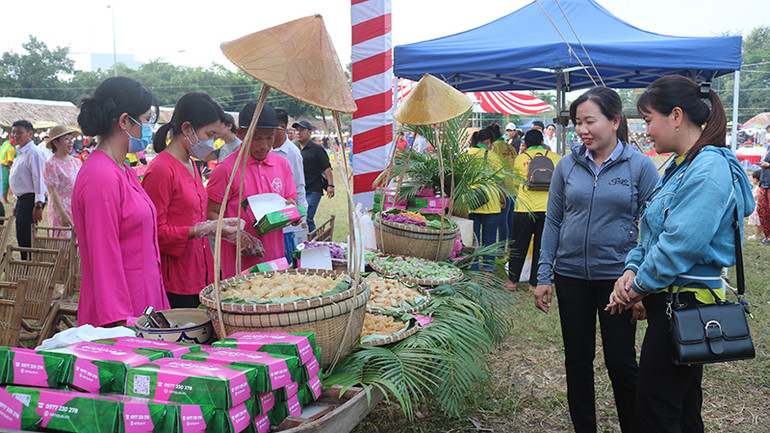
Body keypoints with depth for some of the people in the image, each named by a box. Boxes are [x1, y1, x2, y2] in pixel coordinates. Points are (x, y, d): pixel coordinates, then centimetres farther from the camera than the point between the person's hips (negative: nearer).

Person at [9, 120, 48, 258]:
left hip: (30, 200, -10)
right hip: (22, 200, 10)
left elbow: (39, 179, -19)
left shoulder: (34, 153, -13)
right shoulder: (20, 153, 18)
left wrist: (38, 205, -23)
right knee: (21, 237, 14)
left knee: (26, 237, -10)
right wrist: (18, 202, 23)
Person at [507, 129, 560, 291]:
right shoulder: (554, 157, 5)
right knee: (541, 246, 9)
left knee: (519, 245, 10)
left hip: (525, 208, -1)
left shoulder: (520, 158, 4)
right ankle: (534, 284, 13)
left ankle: (512, 281, 18)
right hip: (548, 209, 1)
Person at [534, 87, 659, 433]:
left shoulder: (640, 166, -5)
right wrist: (544, 276, 2)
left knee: (621, 362, 5)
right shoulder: (567, 166, 2)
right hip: (571, 277, 3)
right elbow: (552, 222, 6)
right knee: (577, 360, 12)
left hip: (617, 277, -3)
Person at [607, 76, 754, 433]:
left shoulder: (709, 167, -18)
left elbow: (681, 243, -24)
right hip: (673, 301, 10)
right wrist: (632, 269, 0)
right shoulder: (680, 167, 13)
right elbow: (652, 232, 16)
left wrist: (639, 286, -13)